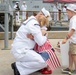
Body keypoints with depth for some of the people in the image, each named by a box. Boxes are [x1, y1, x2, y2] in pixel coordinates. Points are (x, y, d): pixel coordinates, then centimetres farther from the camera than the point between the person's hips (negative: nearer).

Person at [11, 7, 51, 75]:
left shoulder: (31, 21, 14)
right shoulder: (34, 24, -18)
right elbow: (40, 42, -19)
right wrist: (45, 36, 1)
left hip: (20, 49, 10)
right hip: (20, 51, -10)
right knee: (43, 63, -19)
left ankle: (19, 65, 11)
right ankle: (18, 66, -10)